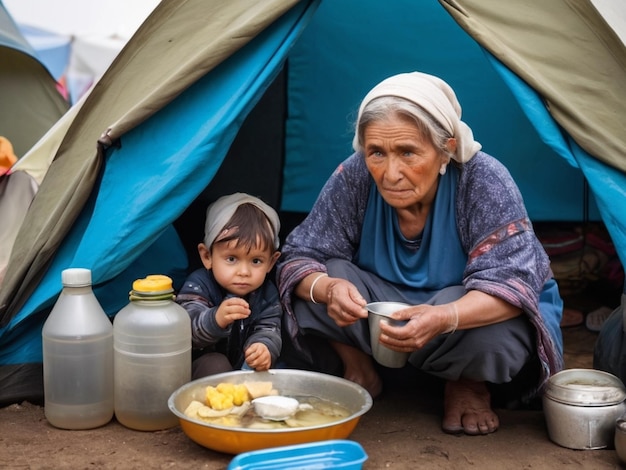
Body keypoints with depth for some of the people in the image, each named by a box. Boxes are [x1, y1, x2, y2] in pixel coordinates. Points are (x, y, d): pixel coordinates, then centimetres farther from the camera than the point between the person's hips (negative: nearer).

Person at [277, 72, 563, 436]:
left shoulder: (484, 181, -27)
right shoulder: (354, 177, -19)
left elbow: (510, 282, -33)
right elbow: (300, 255, -15)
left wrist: (443, 319, -53)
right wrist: (327, 288, -41)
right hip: (385, 308, 2)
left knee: (489, 333, -39)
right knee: (314, 283, -25)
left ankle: (469, 387, -1)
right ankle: (359, 370, 3)